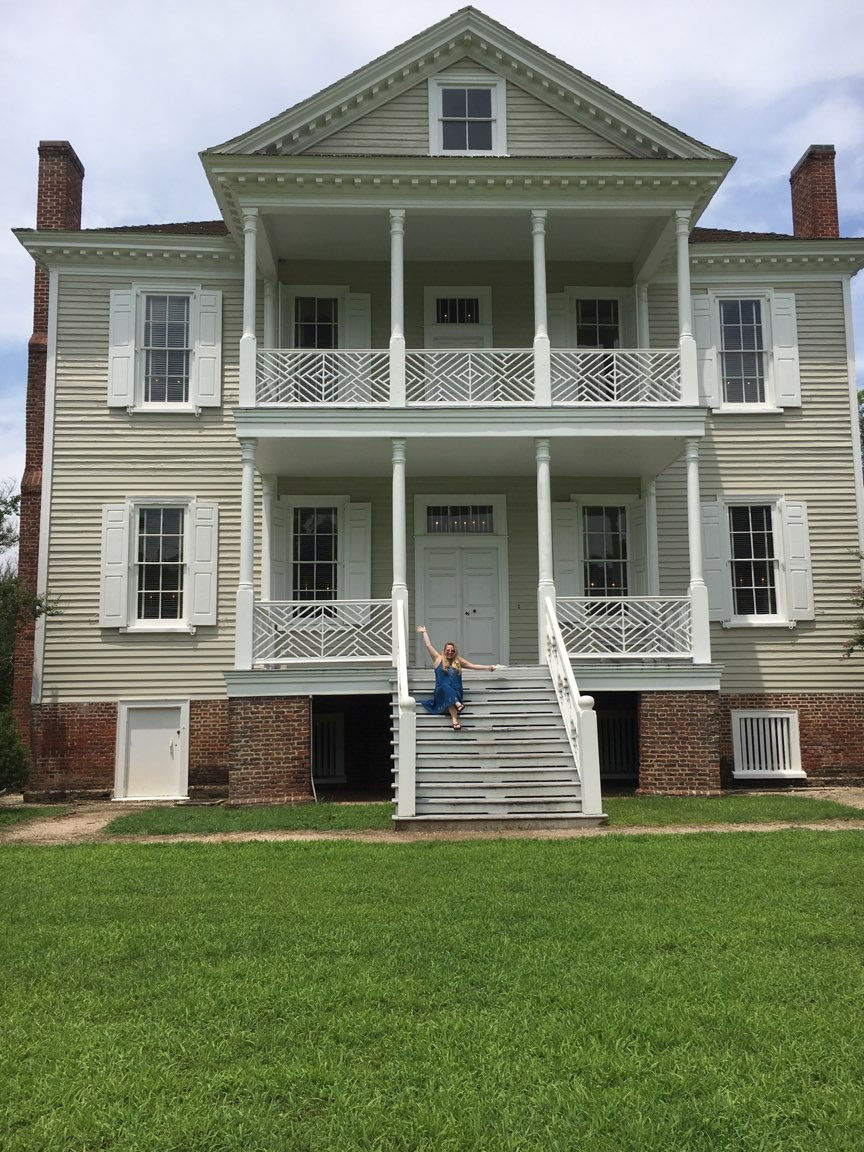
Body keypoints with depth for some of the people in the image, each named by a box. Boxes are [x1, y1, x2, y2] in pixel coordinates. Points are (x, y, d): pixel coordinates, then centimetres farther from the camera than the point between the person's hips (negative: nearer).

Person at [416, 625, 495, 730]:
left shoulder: (458, 661, 21)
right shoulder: (439, 659, 16)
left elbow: (474, 666, 23)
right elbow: (428, 645, 17)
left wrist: (488, 667, 19)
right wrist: (424, 632, 22)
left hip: (456, 693, 1)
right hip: (441, 692, -1)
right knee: (445, 687, -36)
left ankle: (454, 720, -53)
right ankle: (457, 704, -58)